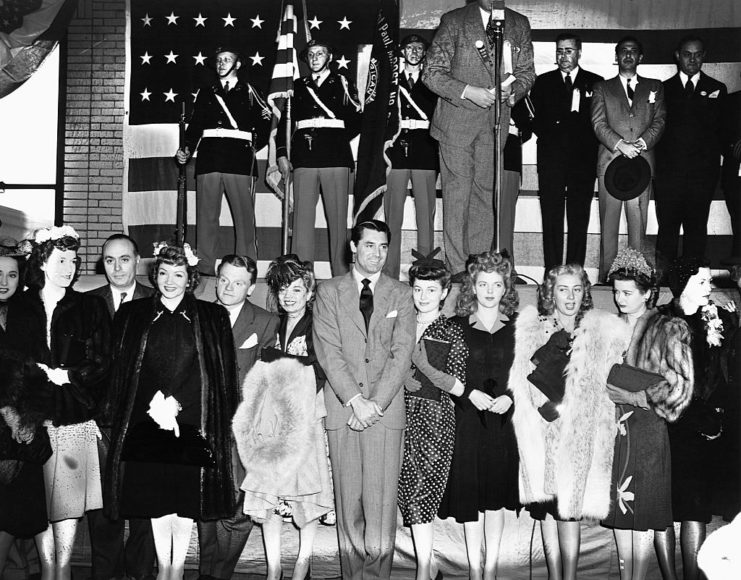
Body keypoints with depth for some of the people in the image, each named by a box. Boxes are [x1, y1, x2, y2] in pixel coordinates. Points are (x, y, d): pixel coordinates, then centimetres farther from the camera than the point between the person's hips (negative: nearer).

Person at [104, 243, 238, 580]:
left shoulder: (212, 317, 4)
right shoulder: (132, 315, 7)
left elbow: (222, 374, 2)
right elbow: (121, 369, 6)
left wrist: (176, 404, -6)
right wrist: (155, 407, -4)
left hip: (192, 422, -1)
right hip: (146, 421, 1)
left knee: (187, 498, 2)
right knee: (155, 498, 7)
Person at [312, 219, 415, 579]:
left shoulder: (401, 294, 11)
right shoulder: (329, 292, 9)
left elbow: (402, 353, 1)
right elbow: (328, 351, -1)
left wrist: (375, 403, -9)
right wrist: (354, 399, -10)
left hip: (386, 409, 0)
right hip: (342, 407, 0)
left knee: (382, 499, -4)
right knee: (348, 499, 2)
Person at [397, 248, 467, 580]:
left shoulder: (452, 334, 4)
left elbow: (459, 387, -2)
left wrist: (425, 368, -13)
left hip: (434, 419, -3)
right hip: (400, 415, 3)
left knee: (420, 493, -9)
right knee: (408, 491, -2)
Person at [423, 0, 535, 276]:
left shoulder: (520, 25, 10)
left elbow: (527, 72, 15)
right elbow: (432, 73, -3)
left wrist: (512, 91, -7)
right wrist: (468, 92, -16)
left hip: (497, 120, 3)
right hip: (457, 119, -3)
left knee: (487, 193, 3)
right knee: (456, 193, -4)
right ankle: (457, 269, 0)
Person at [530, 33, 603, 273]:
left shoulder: (596, 83, 11)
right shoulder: (543, 82, 15)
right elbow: (535, 121, 9)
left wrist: (563, 122, -5)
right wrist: (550, 131, -8)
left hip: (583, 161, 0)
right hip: (551, 160, 1)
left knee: (579, 221, -2)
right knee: (551, 220, -4)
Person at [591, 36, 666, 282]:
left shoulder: (654, 87, 19)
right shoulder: (602, 88, 15)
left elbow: (659, 121, 9)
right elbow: (598, 123, 3)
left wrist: (642, 142, -10)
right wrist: (619, 144, -13)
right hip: (610, 160, -1)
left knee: (638, 222, -3)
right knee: (609, 222, -4)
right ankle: (606, 277, -3)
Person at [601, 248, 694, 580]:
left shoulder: (669, 330, -1)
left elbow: (680, 387, -7)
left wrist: (631, 396, -9)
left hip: (649, 431, -4)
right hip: (615, 429, 4)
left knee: (644, 518, -2)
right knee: (619, 515, 7)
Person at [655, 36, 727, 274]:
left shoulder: (717, 89, 11)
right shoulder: (664, 88, 10)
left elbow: (717, 127, 5)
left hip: (702, 172, 1)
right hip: (669, 171, -1)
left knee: (696, 228, 3)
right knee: (667, 227, 0)